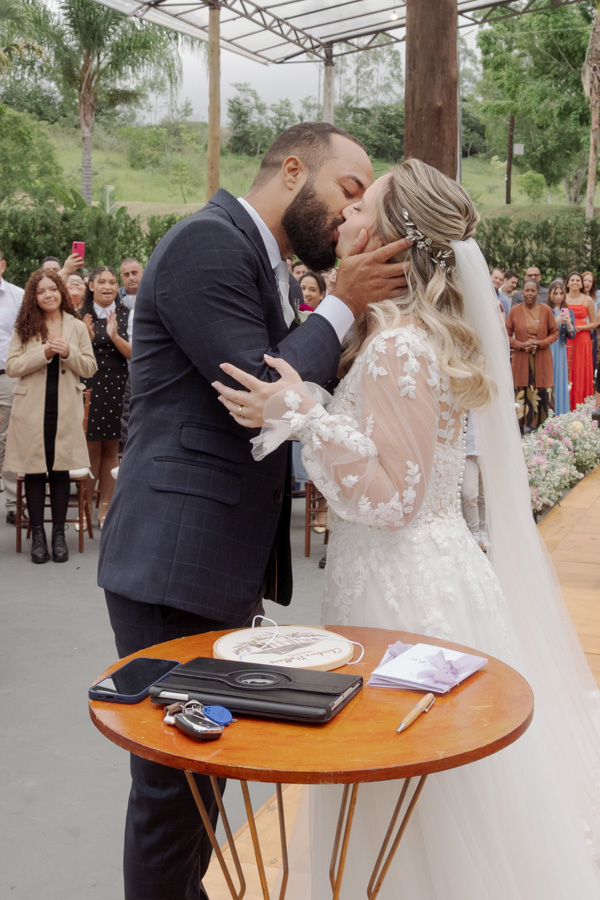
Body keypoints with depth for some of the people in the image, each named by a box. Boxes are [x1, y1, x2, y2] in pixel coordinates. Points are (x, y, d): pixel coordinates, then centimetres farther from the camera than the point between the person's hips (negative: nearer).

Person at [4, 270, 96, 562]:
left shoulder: (77, 327, 7)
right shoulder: (24, 328, 5)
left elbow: (90, 369, 4)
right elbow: (11, 366, -4)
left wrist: (68, 353, -13)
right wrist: (44, 352, -14)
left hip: (65, 411, 0)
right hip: (32, 410, 0)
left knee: (60, 471, 5)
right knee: (34, 472, 4)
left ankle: (59, 533, 15)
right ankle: (37, 535, 14)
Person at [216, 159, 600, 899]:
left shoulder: (399, 347, -22)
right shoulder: (392, 332, 8)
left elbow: (393, 499, -22)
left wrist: (304, 415, -27)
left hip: (405, 588, -10)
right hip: (401, 578, 10)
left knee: (424, 832, 9)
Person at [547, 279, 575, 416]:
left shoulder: (569, 312, 10)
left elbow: (572, 336, 7)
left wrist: (569, 325, -13)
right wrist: (555, 322, -18)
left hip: (561, 351, 3)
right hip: (547, 350, -3)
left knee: (561, 379, 4)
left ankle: (560, 413, 9)